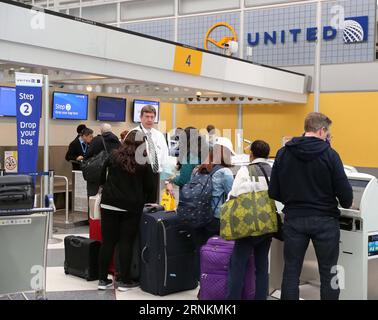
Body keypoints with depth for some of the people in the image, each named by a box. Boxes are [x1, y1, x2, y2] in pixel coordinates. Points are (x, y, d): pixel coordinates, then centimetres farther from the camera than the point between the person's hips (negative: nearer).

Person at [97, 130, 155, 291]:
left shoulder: (114, 156, 7)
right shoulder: (144, 163, 1)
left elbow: (102, 177, 16)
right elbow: (149, 187, 5)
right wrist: (149, 202, 20)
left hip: (109, 203, 2)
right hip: (131, 207, -2)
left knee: (107, 242, 6)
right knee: (126, 243, 3)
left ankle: (103, 279, 12)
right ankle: (124, 281, 8)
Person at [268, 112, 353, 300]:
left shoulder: (283, 154, -1)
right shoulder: (329, 154, -10)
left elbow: (273, 193, 0)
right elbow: (346, 195, -10)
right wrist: (346, 203, 12)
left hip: (294, 219, 3)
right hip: (324, 221, -2)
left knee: (291, 272, 9)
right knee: (329, 274, 9)